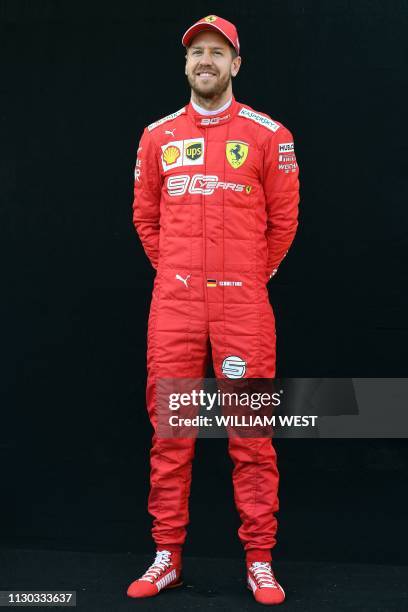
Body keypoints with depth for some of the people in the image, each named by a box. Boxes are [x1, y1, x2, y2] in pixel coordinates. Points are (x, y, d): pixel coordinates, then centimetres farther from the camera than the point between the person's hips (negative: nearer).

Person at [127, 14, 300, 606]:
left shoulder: (268, 134, 3)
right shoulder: (158, 136, 11)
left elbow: (284, 218, 8)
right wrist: (174, 271, 14)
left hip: (242, 303, -2)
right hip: (173, 304, 3)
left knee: (251, 436, -1)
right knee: (169, 433, 5)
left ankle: (260, 562, 9)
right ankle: (167, 557, 15)